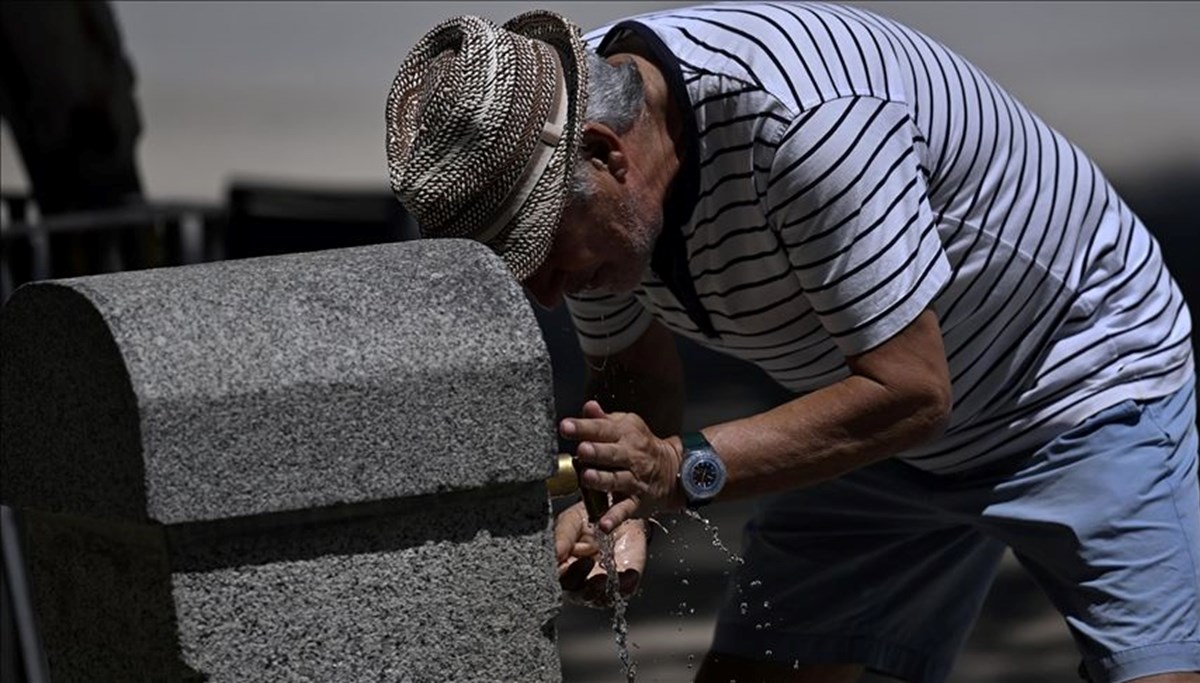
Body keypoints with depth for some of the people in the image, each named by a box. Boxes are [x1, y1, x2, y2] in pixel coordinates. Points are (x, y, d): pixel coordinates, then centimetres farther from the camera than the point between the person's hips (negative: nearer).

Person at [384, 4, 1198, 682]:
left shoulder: (801, 116, -36)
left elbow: (909, 389, -31)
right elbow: (634, 368, 3)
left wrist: (683, 471, -33)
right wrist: (621, 504, -18)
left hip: (1089, 376, -7)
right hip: (894, 436, 7)